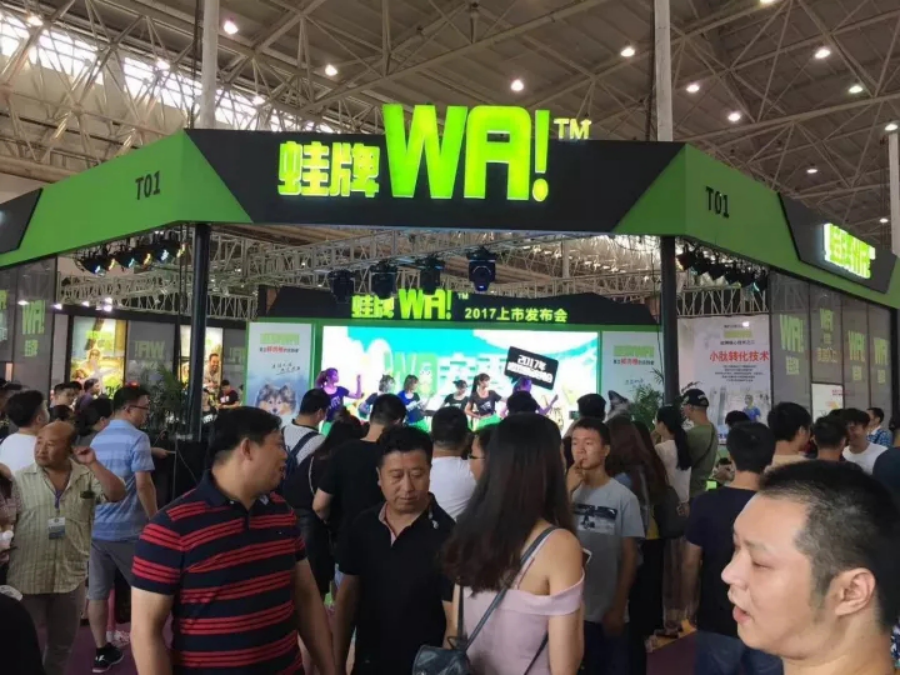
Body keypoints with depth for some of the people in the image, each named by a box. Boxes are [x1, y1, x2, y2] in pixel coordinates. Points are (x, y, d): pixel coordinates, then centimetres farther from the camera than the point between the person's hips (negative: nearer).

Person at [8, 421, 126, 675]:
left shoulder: (87, 476, -2)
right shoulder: (21, 479, -4)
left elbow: (117, 494, -14)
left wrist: (93, 464, -20)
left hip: (71, 577, 2)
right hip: (27, 578, -1)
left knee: (62, 643, 19)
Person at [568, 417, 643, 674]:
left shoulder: (624, 498, -9)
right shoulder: (565, 489, -2)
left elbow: (630, 557, -4)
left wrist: (618, 609, -4)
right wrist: (568, 490, -20)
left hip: (607, 612, -2)